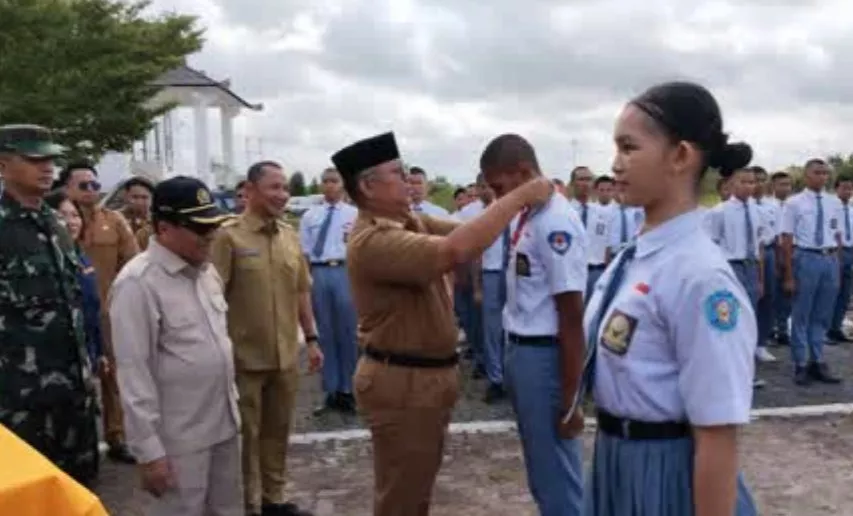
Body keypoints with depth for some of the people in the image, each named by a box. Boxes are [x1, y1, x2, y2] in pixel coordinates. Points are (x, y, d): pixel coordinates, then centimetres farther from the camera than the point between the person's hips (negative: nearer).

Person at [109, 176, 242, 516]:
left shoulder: (206, 271, 6)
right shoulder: (138, 282, -18)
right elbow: (133, 372, -18)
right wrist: (148, 451, -17)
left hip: (224, 424, 8)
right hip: (178, 438, -7)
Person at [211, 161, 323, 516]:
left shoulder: (290, 235, 7)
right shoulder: (229, 236, -12)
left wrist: (311, 338, 13)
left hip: (286, 356, 5)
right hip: (245, 357, -5)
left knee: (278, 432, 17)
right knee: (247, 435, 9)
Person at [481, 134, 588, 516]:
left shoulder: (555, 222, -20)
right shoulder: (525, 217, 8)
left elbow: (572, 318, -20)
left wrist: (569, 400, -18)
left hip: (544, 357, -9)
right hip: (520, 351, 9)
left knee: (556, 475, 6)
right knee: (539, 470, 23)